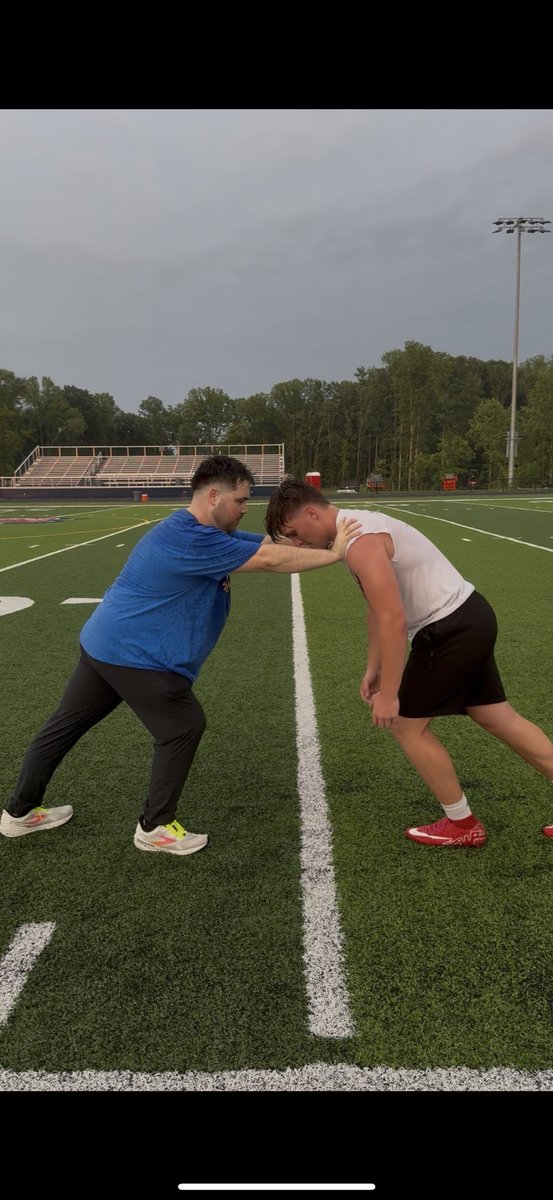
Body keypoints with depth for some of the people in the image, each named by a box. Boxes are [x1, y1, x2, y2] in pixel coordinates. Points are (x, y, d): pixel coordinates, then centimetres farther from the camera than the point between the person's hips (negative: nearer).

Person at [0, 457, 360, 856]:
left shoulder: (209, 534, 9)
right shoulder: (191, 539, -24)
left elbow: (273, 543, 6)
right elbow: (269, 559, -25)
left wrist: (323, 537, -3)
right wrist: (334, 554, -17)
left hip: (104, 643, 11)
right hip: (135, 654, -11)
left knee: (65, 724, 18)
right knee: (183, 727, 2)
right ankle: (155, 827, 15)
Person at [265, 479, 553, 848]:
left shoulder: (360, 542, -22)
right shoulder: (358, 528, 12)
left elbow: (394, 621, -27)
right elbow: (380, 607, 20)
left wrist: (388, 694, -21)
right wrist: (373, 667, 21)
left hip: (452, 630, -10)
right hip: (470, 617, 10)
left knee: (407, 726, 4)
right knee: (499, 718, 18)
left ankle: (463, 825, 19)